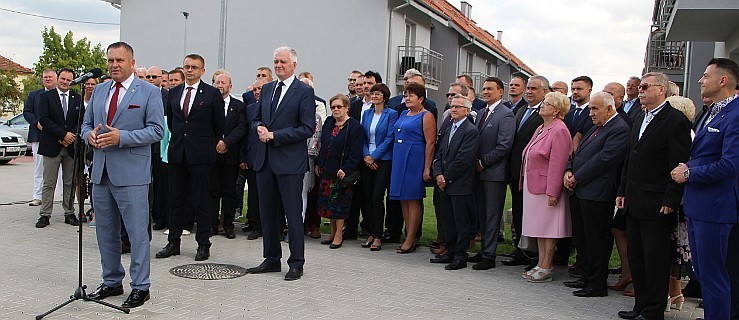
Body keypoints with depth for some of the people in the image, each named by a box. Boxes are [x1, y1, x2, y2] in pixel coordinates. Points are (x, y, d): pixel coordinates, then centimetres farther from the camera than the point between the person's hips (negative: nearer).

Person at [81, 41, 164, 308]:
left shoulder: (149, 92, -3)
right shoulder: (99, 91, 15)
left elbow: (156, 131, -9)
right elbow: (86, 124, 20)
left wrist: (121, 137, -20)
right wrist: (90, 135, -4)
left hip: (131, 174, -6)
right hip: (101, 171, 6)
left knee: (137, 232, -2)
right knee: (105, 231, 14)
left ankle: (140, 287, 9)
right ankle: (112, 281, 29)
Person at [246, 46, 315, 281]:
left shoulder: (304, 92, -6)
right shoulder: (267, 89, 15)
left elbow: (307, 128, -12)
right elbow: (256, 119, 21)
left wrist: (274, 135, -15)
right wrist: (259, 128, -3)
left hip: (290, 162, -7)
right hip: (265, 159, 7)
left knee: (293, 214, -1)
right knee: (267, 212, 13)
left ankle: (296, 264, 10)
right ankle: (271, 259, 25)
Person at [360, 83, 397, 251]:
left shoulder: (391, 114, -3)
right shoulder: (367, 113, 13)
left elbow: (389, 138, -9)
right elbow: (363, 137, 12)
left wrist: (373, 156, -12)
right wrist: (365, 156, -3)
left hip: (383, 160, -5)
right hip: (367, 160, 5)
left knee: (377, 197, -9)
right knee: (367, 197, 5)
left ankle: (378, 236, -1)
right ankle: (371, 233, 15)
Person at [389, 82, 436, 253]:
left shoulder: (426, 116, -7)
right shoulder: (403, 114, 16)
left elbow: (430, 143, -12)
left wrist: (427, 168, -17)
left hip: (415, 160, -8)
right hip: (399, 160, 8)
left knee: (413, 200, -3)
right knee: (403, 200, 9)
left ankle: (410, 240, 4)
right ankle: (411, 238, 17)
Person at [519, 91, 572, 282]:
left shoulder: (559, 130, -15)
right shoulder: (541, 129, 15)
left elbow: (557, 164, -19)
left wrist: (552, 192, -22)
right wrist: (525, 182, 15)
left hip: (547, 186, -9)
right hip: (534, 185, 9)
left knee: (548, 227, -1)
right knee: (539, 226, 13)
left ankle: (546, 267, 7)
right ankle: (541, 264, 21)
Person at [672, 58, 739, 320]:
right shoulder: (711, 113, 15)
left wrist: (689, 173, -14)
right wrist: (687, 168, 4)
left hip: (715, 208, -10)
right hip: (697, 205, 10)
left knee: (713, 276, -1)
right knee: (702, 272, 19)